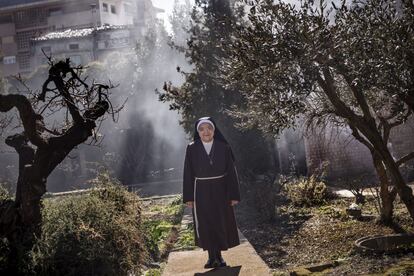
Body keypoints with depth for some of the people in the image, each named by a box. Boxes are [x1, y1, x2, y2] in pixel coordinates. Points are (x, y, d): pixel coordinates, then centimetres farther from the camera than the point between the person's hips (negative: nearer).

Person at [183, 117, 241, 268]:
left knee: (221, 223, 6)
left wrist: (234, 195, -6)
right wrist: (188, 197, -4)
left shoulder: (223, 147, -5)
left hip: (220, 191, 0)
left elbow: (231, 171, -3)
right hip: (201, 193, 0)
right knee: (205, 225, 5)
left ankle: (219, 255, 21)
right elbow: (188, 173, -1)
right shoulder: (192, 149, -4)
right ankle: (211, 256, 18)